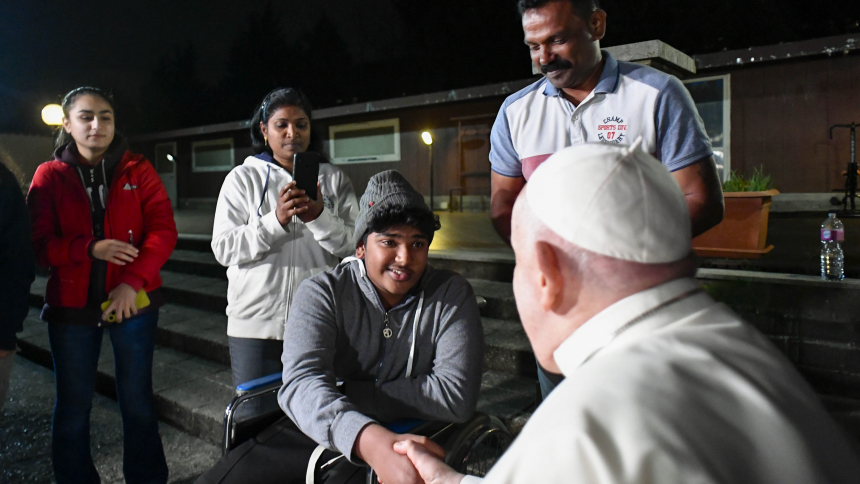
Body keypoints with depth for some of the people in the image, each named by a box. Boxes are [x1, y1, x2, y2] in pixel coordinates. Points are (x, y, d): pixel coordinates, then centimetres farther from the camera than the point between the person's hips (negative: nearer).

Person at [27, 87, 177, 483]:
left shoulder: (137, 171, 3)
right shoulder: (49, 175, 4)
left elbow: (163, 230, -6)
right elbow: (38, 243, -3)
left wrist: (133, 282, -18)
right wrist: (91, 248, -21)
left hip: (133, 301, 0)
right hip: (71, 304, 1)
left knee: (137, 401, 8)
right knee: (73, 406, 9)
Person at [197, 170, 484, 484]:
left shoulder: (451, 294, -8)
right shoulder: (322, 293, -8)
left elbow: (456, 396, -17)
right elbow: (302, 382, -23)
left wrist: (344, 393, -16)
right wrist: (368, 439, -43)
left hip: (407, 442, -1)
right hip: (316, 433, 2)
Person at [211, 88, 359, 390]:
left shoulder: (334, 179, 6)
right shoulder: (242, 178, 4)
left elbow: (355, 248, -2)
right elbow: (223, 249, -4)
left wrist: (320, 217, -19)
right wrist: (276, 220, -17)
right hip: (255, 324, 0)